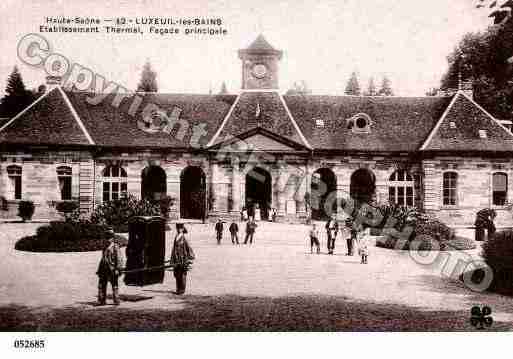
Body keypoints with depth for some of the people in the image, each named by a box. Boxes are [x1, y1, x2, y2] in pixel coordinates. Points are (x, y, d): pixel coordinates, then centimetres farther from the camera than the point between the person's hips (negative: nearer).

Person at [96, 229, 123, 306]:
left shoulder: (115, 247, -7)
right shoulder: (105, 247, 15)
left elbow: (119, 258, -11)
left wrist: (118, 269, -18)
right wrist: (99, 270, 19)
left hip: (112, 269, -7)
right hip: (104, 270, 7)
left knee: (114, 286, -1)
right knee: (101, 285, 5)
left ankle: (116, 301, 5)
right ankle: (101, 301, 11)